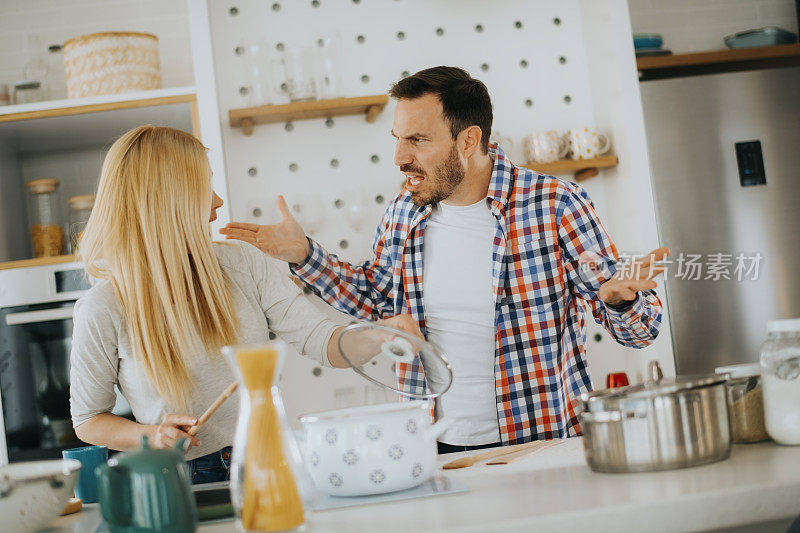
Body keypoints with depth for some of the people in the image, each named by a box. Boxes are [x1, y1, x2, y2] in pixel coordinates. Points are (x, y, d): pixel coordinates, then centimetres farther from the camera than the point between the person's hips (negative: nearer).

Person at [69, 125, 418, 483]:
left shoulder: (244, 266, 4)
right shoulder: (103, 309, -6)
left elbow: (320, 340, -3)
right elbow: (88, 420, 5)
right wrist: (153, 435, -14)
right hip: (181, 481, -2)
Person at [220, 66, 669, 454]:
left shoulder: (557, 206, -10)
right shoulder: (405, 213, 3)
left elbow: (641, 330, -6)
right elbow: (375, 299, 23)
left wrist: (622, 297, -28)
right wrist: (303, 254, 12)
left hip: (543, 444, -4)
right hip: (437, 450, 4)